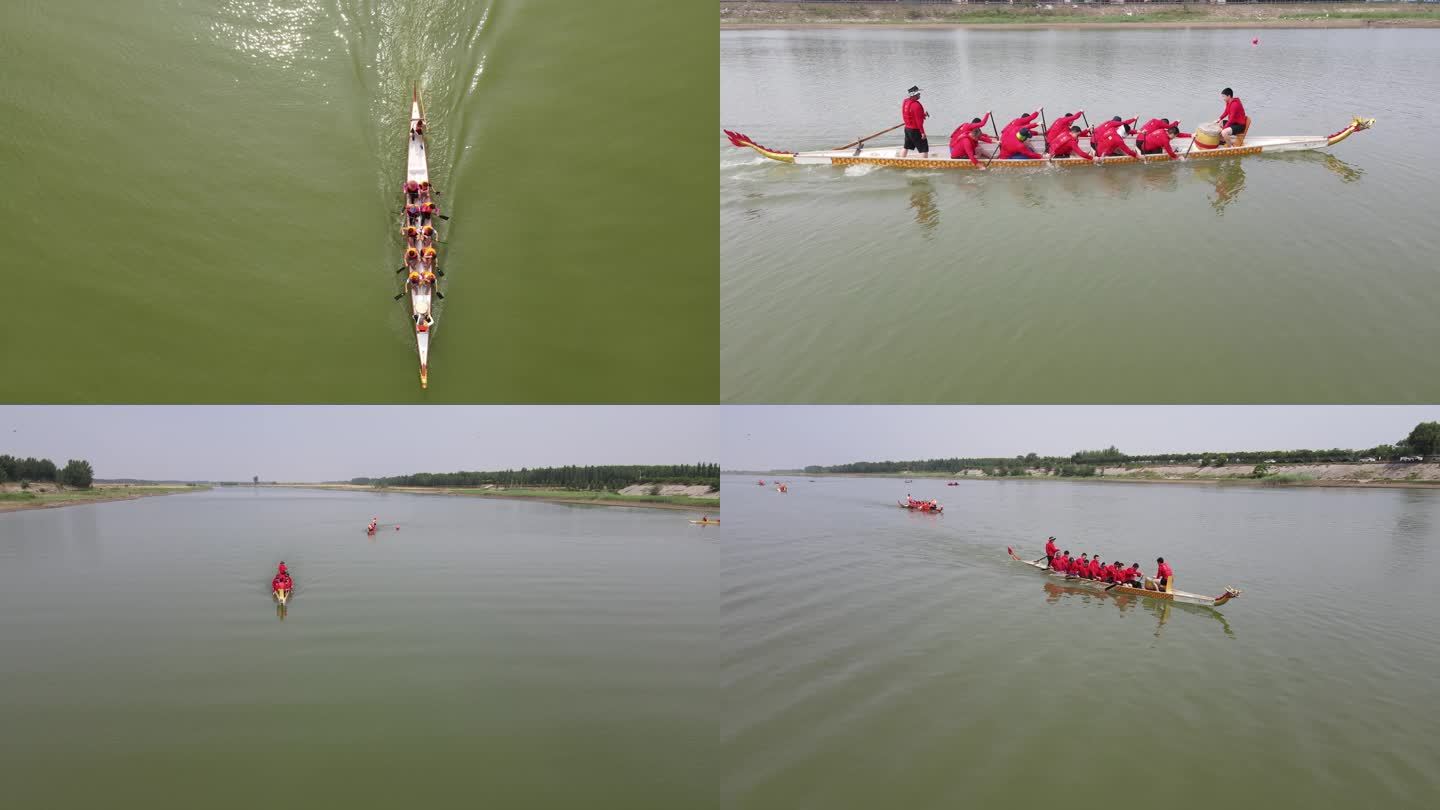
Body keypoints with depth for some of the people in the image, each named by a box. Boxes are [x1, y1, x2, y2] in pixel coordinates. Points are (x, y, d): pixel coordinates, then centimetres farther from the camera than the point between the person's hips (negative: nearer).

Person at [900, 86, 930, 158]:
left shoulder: (905, 102, 3)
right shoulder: (916, 105, -23)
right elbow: (918, 121, -23)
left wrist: (923, 114, 5)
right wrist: (922, 132, -17)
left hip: (907, 128, 9)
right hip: (915, 130, -9)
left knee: (906, 147, 21)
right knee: (924, 149, -2)